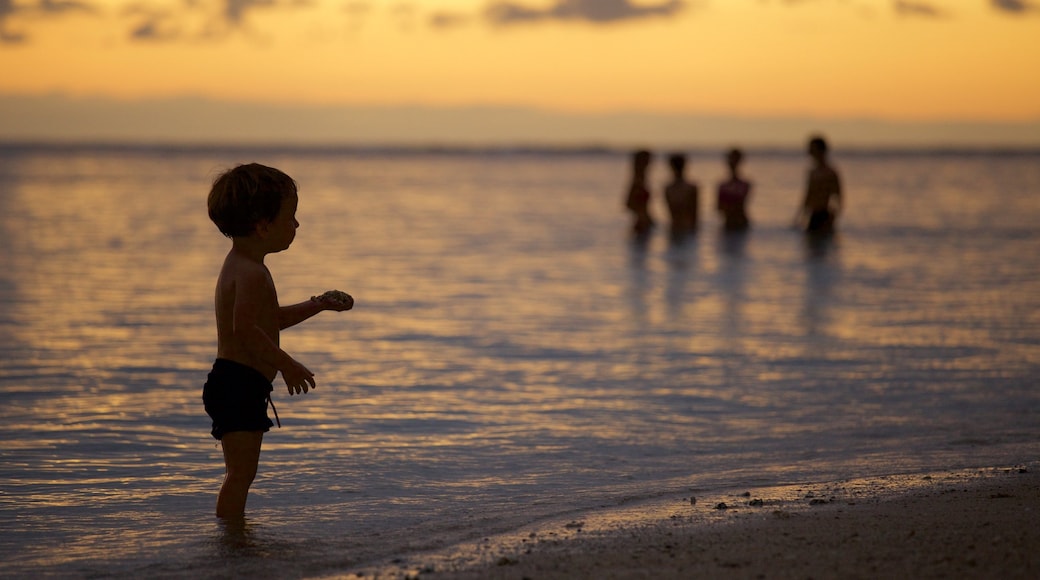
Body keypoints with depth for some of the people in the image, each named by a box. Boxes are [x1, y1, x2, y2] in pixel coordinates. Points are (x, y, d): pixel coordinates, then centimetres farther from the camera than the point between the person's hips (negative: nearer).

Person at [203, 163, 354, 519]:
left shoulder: (241, 267, 17)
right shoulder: (252, 274, -18)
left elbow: (270, 321, 27)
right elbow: (244, 328, -30)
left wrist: (318, 305, 23)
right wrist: (286, 364, -26)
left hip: (234, 386, 11)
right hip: (239, 385, -11)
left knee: (240, 473, 17)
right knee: (241, 473, -10)